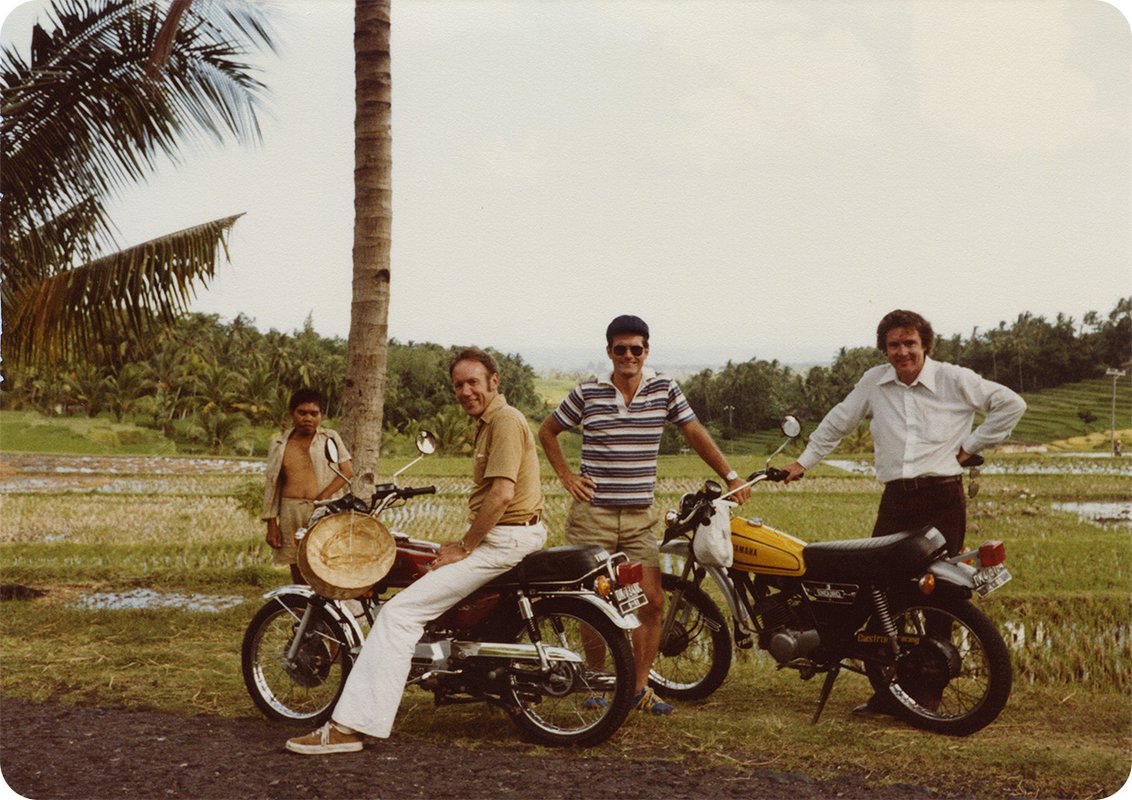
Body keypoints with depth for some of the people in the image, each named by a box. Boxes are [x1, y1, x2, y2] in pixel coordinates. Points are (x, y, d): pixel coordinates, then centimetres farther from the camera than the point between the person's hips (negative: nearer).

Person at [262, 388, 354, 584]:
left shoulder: (330, 437, 9)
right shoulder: (279, 444, 14)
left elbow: (347, 472, 3)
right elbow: (272, 484, 13)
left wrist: (325, 495, -11)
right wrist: (271, 524, 6)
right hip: (290, 512, 3)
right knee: (297, 570, 5)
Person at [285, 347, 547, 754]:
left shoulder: (505, 420, -15)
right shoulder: (488, 422, 18)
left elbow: (502, 494, -24)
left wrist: (464, 548, -18)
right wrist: (462, 541, 10)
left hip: (503, 540, -11)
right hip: (492, 535, 11)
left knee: (400, 612, -17)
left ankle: (348, 727, -22)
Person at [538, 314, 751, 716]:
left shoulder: (664, 389, 3)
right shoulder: (587, 393, -1)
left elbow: (695, 433, 6)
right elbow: (547, 431, 12)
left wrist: (730, 476, -1)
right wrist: (566, 475, 2)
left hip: (639, 517, 2)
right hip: (592, 514, -2)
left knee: (652, 603, -1)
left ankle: (639, 687, 12)